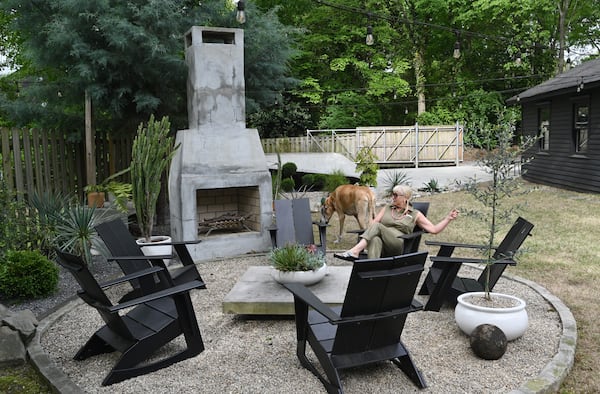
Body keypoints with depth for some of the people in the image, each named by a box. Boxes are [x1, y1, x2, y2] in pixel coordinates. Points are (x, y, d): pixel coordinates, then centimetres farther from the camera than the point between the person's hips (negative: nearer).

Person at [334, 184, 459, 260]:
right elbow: (373, 223, 14)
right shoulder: (386, 208, 25)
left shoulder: (415, 214, 17)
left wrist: (448, 218, 3)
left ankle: (355, 251, -42)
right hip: (382, 240, 2)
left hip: (399, 245, -2)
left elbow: (434, 229, 13)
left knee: (377, 226, -28)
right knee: (375, 240, -37)